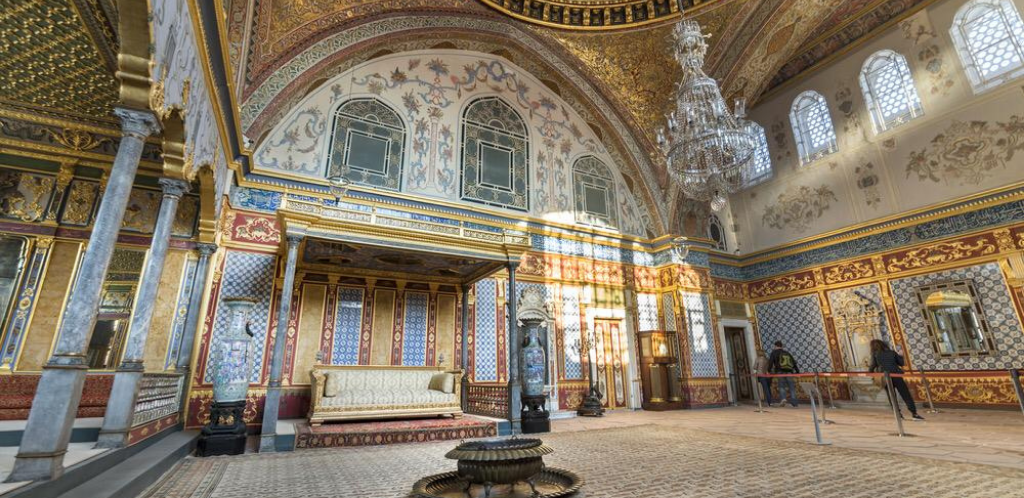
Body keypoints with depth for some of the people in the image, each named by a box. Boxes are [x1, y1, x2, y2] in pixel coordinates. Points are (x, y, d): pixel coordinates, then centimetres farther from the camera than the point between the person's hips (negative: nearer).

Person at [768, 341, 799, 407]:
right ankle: (793, 403, 2)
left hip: (781, 372, -4)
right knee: (791, 387, 5)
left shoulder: (774, 352, 11)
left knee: (781, 386, -3)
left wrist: (769, 370, 2)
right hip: (789, 372, 4)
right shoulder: (787, 353, 26)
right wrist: (797, 371, 28)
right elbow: (794, 362, 25)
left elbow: (771, 361, 0)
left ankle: (783, 398, -24)